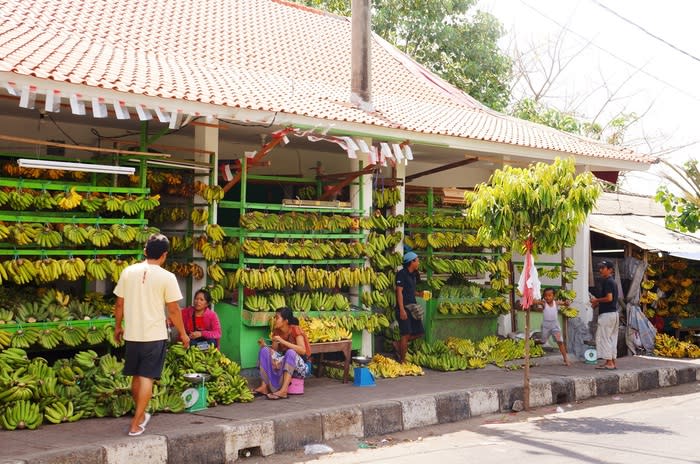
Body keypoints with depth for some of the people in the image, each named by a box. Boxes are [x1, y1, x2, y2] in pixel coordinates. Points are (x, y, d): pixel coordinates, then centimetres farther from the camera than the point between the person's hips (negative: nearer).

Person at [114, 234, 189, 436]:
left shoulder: (128, 272, 0)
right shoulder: (167, 277, -10)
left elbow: (119, 304, 5)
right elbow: (173, 310, -7)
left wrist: (118, 326, 20)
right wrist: (183, 334, 5)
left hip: (132, 334, 4)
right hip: (155, 335, -4)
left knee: (136, 376, 18)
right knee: (147, 378, 2)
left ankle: (141, 415, 35)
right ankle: (135, 425, 1)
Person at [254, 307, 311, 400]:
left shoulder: (295, 330, -15)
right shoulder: (277, 331, 3)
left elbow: (303, 350, -27)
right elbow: (274, 350, 1)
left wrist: (283, 341, -30)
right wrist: (264, 345, -19)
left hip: (299, 363, -6)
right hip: (283, 361, 6)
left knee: (290, 352, -36)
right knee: (265, 350, -13)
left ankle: (283, 391, -43)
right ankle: (264, 387, -24)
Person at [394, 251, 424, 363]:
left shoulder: (413, 275, 14)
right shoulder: (402, 274, -12)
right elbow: (399, 292, -16)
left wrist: (419, 294, 4)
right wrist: (402, 310, -21)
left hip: (412, 307, 9)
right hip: (404, 308, -9)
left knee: (419, 332, 8)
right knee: (406, 334, -5)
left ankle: (398, 344, 22)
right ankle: (403, 361, 5)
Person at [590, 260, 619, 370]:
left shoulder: (607, 282, -13)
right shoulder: (612, 281, 17)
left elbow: (609, 298, -23)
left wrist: (596, 300, -9)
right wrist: (598, 303, 14)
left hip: (607, 314, -10)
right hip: (614, 312, 10)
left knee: (603, 337, -6)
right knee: (612, 338, 12)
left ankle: (609, 362, -6)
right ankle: (613, 362, 14)